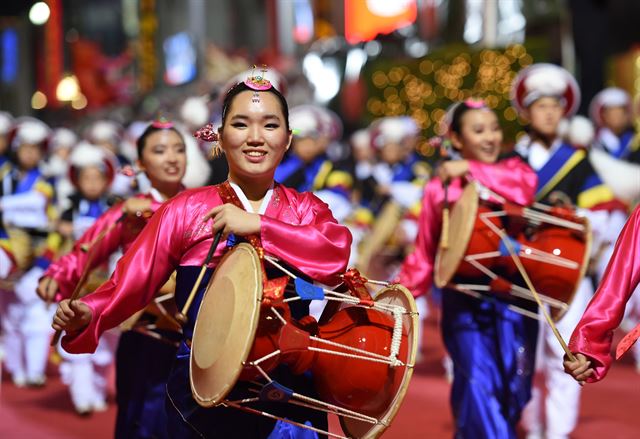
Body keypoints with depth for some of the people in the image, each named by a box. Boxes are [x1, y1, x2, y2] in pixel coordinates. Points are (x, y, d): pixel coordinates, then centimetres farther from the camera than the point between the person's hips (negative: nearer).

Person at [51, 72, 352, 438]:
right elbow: (131, 283, -6)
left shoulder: (306, 209, 5)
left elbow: (336, 253, -15)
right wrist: (87, 315, -24)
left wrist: (256, 224, -21)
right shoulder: (186, 210, 0)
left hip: (290, 395, 2)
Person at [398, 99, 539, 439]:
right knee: (478, 380, -15)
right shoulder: (441, 185, 4)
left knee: (515, 384, 5)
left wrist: (471, 169, -18)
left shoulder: (512, 169, 8)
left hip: (515, 296, 2)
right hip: (465, 299, -2)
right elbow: (425, 248, 8)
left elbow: (526, 186, -17)